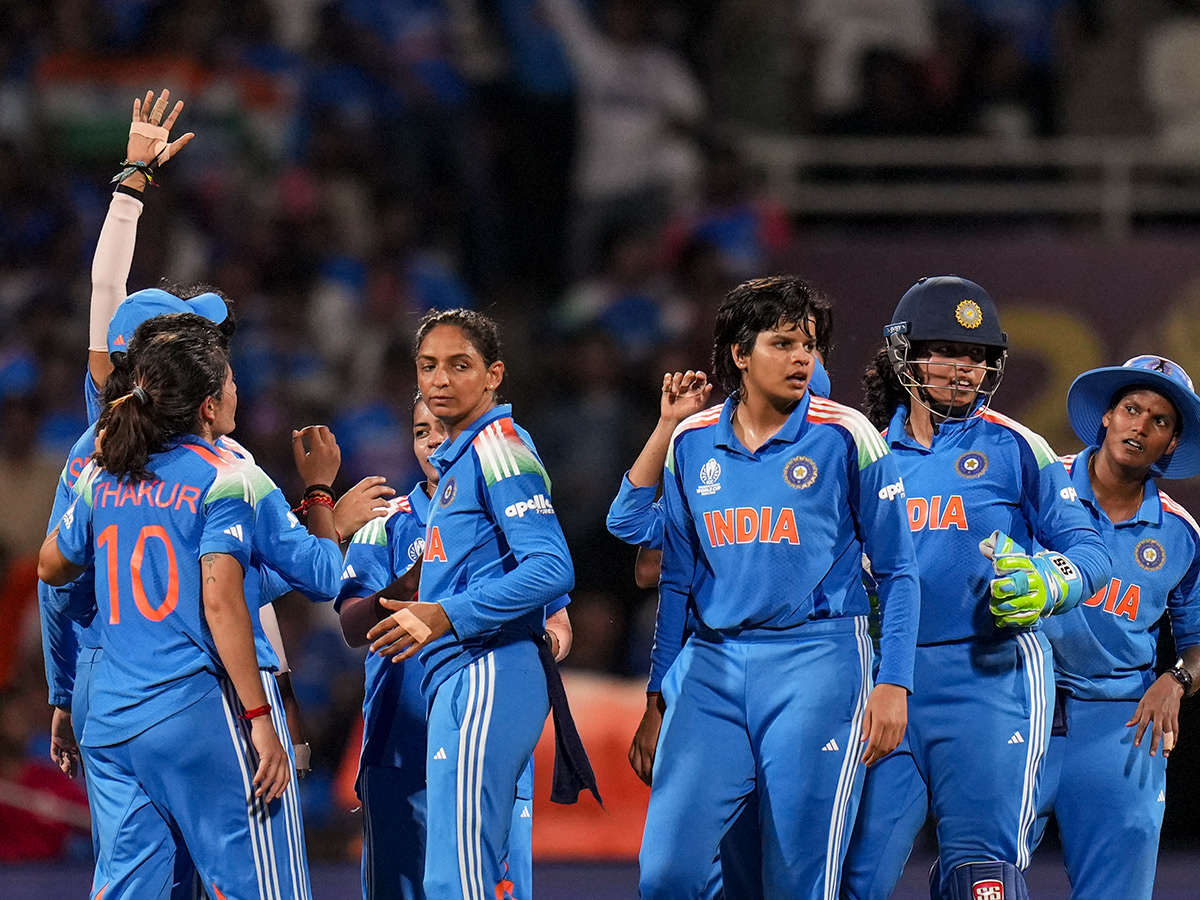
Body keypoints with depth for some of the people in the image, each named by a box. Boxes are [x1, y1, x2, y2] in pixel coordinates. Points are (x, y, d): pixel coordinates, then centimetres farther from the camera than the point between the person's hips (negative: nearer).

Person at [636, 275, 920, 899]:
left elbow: (897, 572, 1)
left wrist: (893, 684, -7)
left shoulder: (845, 437, -2)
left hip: (815, 664, -3)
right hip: (711, 667, 3)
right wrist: (659, 695, 16)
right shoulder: (691, 443, 9)